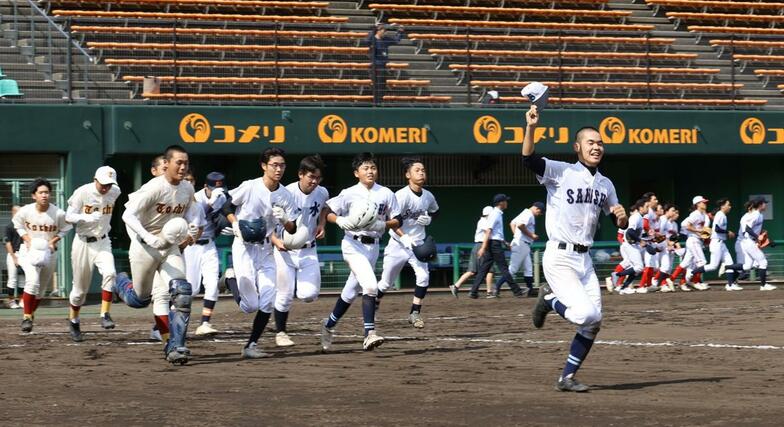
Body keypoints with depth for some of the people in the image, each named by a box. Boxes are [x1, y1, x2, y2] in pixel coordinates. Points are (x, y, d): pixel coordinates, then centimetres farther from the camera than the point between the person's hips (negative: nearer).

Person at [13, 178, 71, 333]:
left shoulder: (58, 214, -15)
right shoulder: (25, 211, -14)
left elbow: (64, 229, 3)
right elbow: (18, 225, 6)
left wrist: (53, 241, -11)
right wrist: (27, 240, -8)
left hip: (49, 252, 2)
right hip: (30, 250, -2)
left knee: (41, 288, 12)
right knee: (33, 281, -23)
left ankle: (31, 314, 35)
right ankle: (27, 316, -13)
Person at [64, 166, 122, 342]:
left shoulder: (115, 192, -3)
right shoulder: (83, 192, -15)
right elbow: (69, 216, -13)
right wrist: (87, 217, -29)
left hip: (102, 242, 3)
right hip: (83, 242, -3)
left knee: (109, 273, -24)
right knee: (80, 287, 5)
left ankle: (105, 315, -18)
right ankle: (73, 321, 27)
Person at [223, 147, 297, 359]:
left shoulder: (285, 196, 0)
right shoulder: (249, 187, -12)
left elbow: (293, 230, 1)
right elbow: (227, 207, 1)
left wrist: (283, 219, -19)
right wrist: (236, 225, -15)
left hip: (265, 250, 4)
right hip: (244, 248, -4)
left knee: (267, 303, -5)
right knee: (250, 305, -7)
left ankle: (251, 346, 5)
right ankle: (232, 281, 23)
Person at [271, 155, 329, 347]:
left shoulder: (322, 193, -4)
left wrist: (321, 224, 3)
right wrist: (276, 240, -30)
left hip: (308, 250, 3)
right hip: (285, 250, -3)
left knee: (309, 294, -9)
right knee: (284, 295, 1)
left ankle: (299, 285, 27)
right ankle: (280, 332, 21)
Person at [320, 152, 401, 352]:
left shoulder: (386, 194, 3)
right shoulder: (349, 194, -6)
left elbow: (396, 221, 6)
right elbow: (327, 212, -5)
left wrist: (381, 225, -14)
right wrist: (340, 221, -24)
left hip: (373, 246, 5)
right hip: (353, 244, -5)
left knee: (351, 292, 14)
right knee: (370, 285, -22)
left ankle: (329, 325, 33)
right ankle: (369, 334, -24)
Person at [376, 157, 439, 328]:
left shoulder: (428, 196, -1)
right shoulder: (402, 195, -19)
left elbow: (435, 211, 21)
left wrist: (429, 219, -2)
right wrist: (404, 237, -35)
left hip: (417, 244, 4)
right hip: (398, 244, -4)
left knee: (424, 277, -17)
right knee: (386, 282, 6)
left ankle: (415, 313, -5)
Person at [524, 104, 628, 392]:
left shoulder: (605, 184, 14)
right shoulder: (561, 172, -6)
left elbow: (620, 225, 19)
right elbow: (528, 160, -23)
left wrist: (621, 216, -5)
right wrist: (531, 128, -38)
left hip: (584, 260, 7)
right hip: (559, 258, -7)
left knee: (593, 323, 3)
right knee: (586, 314, -20)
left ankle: (567, 378, 15)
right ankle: (549, 298, 11)